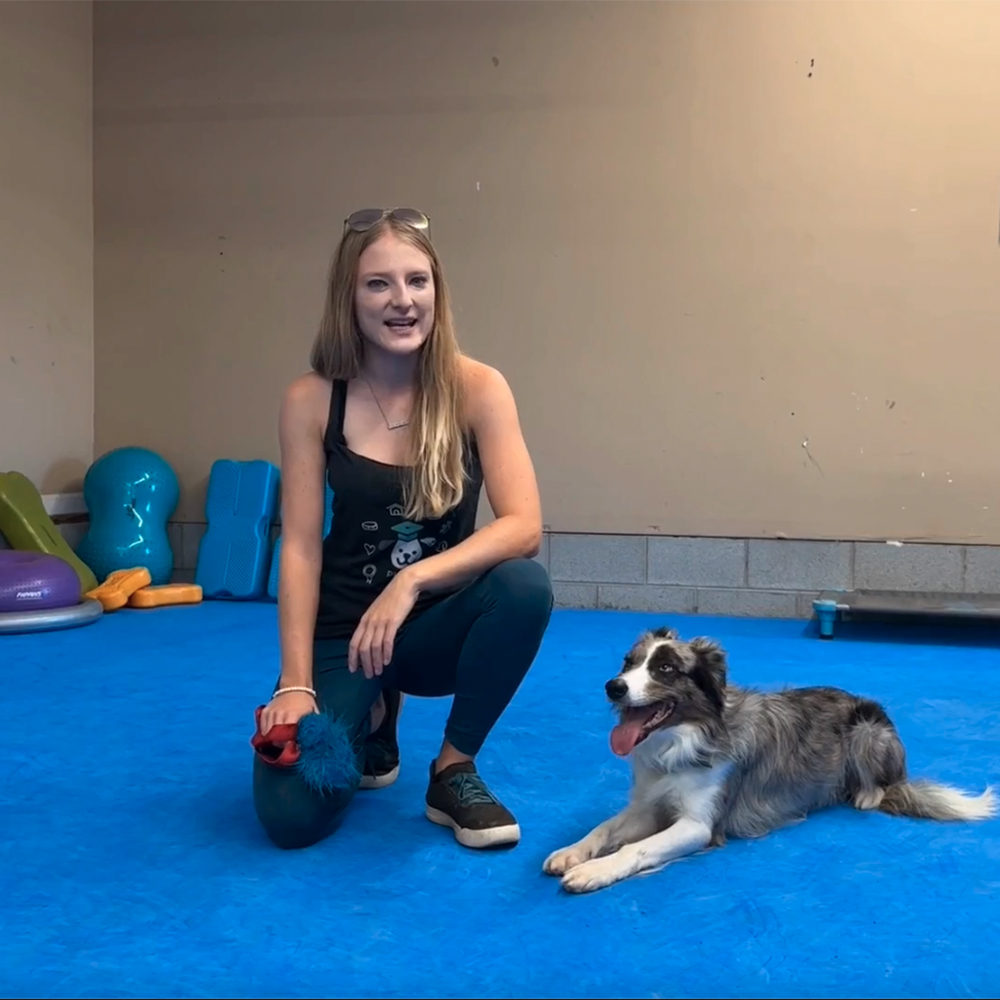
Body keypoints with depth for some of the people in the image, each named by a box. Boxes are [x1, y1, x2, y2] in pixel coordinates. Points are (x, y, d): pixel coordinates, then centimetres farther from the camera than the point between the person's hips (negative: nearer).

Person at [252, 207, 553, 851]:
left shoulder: (477, 389, -12)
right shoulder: (311, 401, -9)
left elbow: (524, 527, -21)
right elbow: (300, 549, -10)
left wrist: (412, 580, -33)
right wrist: (296, 683, -17)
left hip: (439, 624, 0)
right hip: (341, 630, 0)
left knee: (525, 586, -33)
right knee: (291, 817, -19)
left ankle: (454, 770, -7)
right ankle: (372, 721, 19)